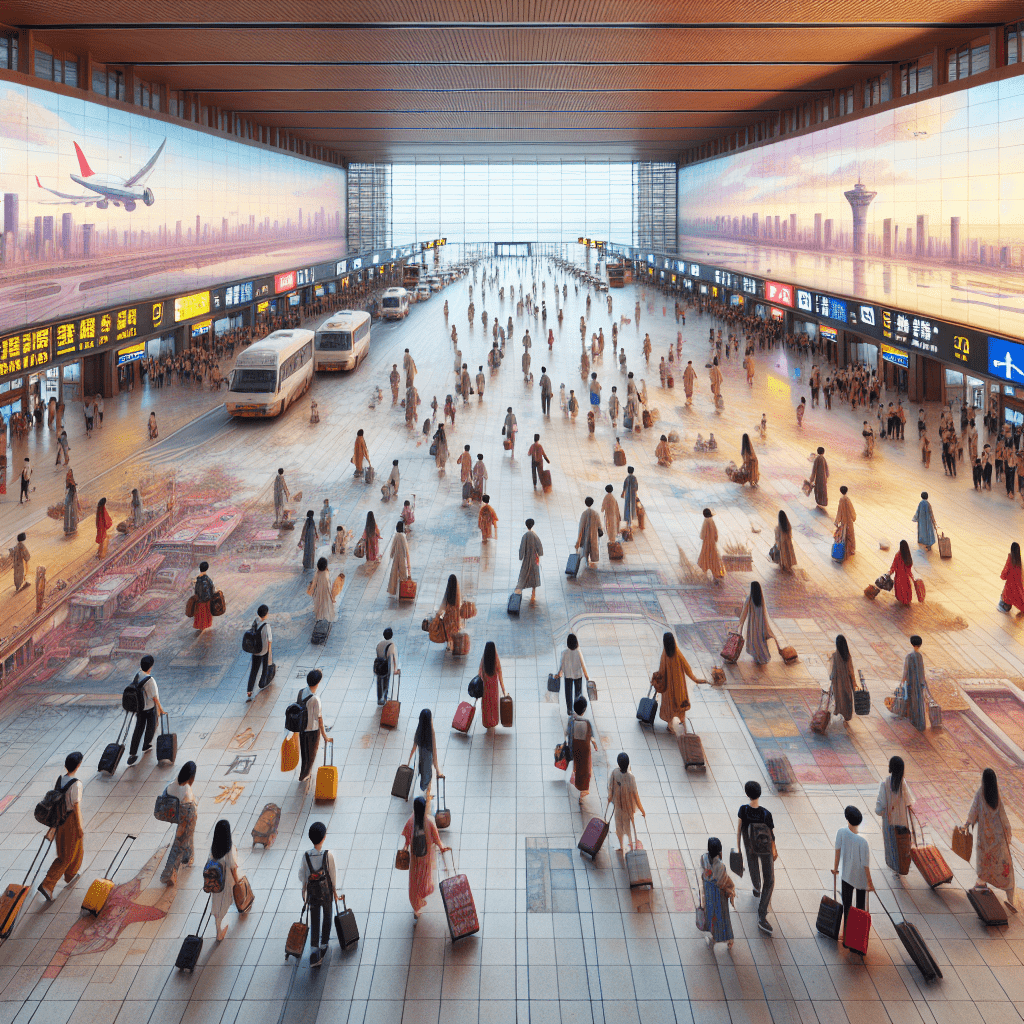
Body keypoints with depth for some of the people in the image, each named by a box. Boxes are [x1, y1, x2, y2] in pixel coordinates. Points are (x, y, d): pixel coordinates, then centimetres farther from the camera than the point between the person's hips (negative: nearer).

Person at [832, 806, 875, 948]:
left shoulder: (841, 833, -19)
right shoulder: (862, 841, -28)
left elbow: (837, 850, -3)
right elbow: (865, 864, -19)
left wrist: (836, 867, 14)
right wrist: (870, 882, -6)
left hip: (846, 876, 3)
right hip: (861, 878, -3)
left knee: (847, 906, 16)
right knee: (860, 907, 17)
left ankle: (846, 935, 23)